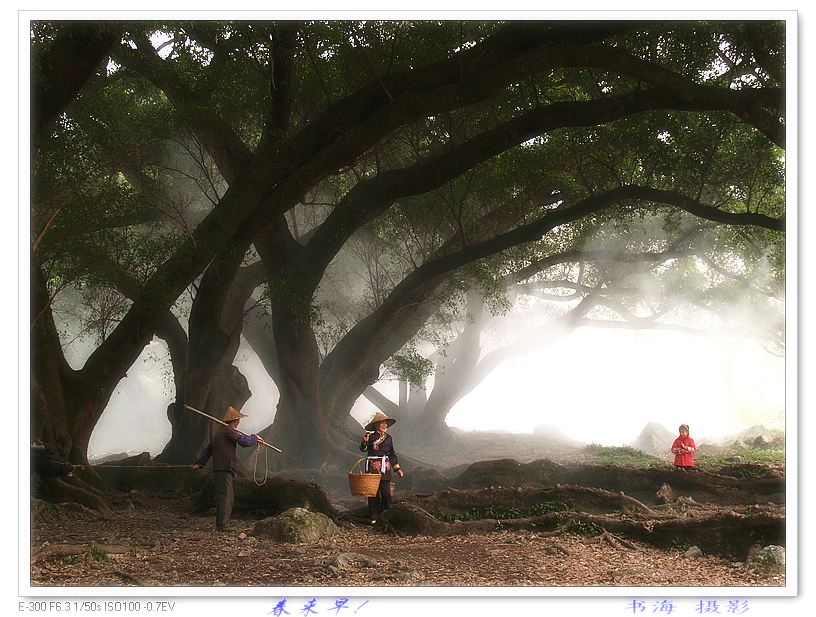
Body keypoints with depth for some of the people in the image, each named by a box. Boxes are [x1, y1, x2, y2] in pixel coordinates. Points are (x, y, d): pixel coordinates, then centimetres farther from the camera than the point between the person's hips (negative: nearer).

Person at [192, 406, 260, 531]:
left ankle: (222, 524, 20)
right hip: (224, 469, -10)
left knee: (229, 497, 15)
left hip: (218, 469, 10)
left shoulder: (218, 432, 21)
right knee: (225, 496, -11)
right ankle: (221, 525, -14)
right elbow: (244, 441, -14)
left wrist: (200, 462, 37)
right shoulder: (228, 431, -9)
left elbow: (208, 449, 29)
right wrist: (255, 438, 6)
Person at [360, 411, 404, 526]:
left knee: (386, 491, -6)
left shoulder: (388, 438, 12)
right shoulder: (371, 436, 2)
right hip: (372, 466, -2)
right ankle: (374, 517, 4)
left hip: (385, 467, 2)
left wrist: (397, 468, 15)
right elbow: (363, 449, -9)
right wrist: (364, 442, -31)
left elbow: (392, 454, 19)